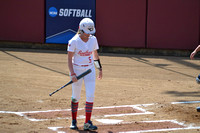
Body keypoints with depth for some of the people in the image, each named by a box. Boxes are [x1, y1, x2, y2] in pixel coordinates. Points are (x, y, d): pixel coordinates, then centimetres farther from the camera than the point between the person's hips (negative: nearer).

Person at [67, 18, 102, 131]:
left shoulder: (93, 39, 0)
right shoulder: (74, 41, -13)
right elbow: (69, 59, -11)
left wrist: (100, 69, 15)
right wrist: (72, 74, -19)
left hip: (90, 70, 3)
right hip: (77, 69, -3)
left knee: (91, 95, -8)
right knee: (76, 97, 4)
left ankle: (88, 123, -6)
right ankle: (74, 121, 20)